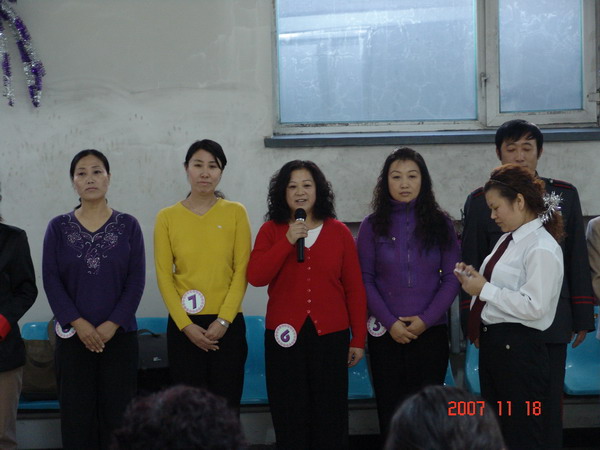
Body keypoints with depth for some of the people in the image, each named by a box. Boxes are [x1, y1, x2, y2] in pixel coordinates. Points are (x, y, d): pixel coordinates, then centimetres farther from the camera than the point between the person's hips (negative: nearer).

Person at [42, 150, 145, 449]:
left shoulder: (128, 226, 3)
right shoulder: (58, 227, 4)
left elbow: (136, 281, -2)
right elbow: (51, 281, -1)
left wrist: (111, 325, -12)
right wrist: (79, 323, -12)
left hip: (119, 335, 0)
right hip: (73, 335, 1)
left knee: (117, 412, -1)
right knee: (76, 413, 1)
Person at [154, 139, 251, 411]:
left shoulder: (235, 213, 3)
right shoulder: (168, 217, 4)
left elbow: (242, 270, -1)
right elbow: (164, 275, 0)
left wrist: (224, 320, -10)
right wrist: (186, 325, -9)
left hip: (228, 324, 0)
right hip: (183, 325, 0)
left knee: (227, 405, 1)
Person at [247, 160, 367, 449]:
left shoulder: (339, 232, 3)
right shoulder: (271, 231, 3)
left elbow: (354, 288, 4)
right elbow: (256, 277, -10)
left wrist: (359, 339, 2)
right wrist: (288, 241, -17)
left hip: (331, 335, 0)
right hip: (284, 336, 0)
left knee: (330, 416, 5)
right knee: (289, 417, 6)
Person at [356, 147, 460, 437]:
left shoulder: (440, 224, 5)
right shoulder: (372, 225, 4)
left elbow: (452, 278, 1)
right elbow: (365, 280, 1)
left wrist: (426, 319, -10)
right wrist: (389, 323, -10)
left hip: (431, 331, 0)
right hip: (386, 334, 0)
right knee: (390, 409, 1)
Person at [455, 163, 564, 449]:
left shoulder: (542, 249, -17)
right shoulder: (509, 238, 10)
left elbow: (534, 306, -23)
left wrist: (485, 289, -18)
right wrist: (474, 278, 2)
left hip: (517, 348, -9)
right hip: (492, 341, 9)